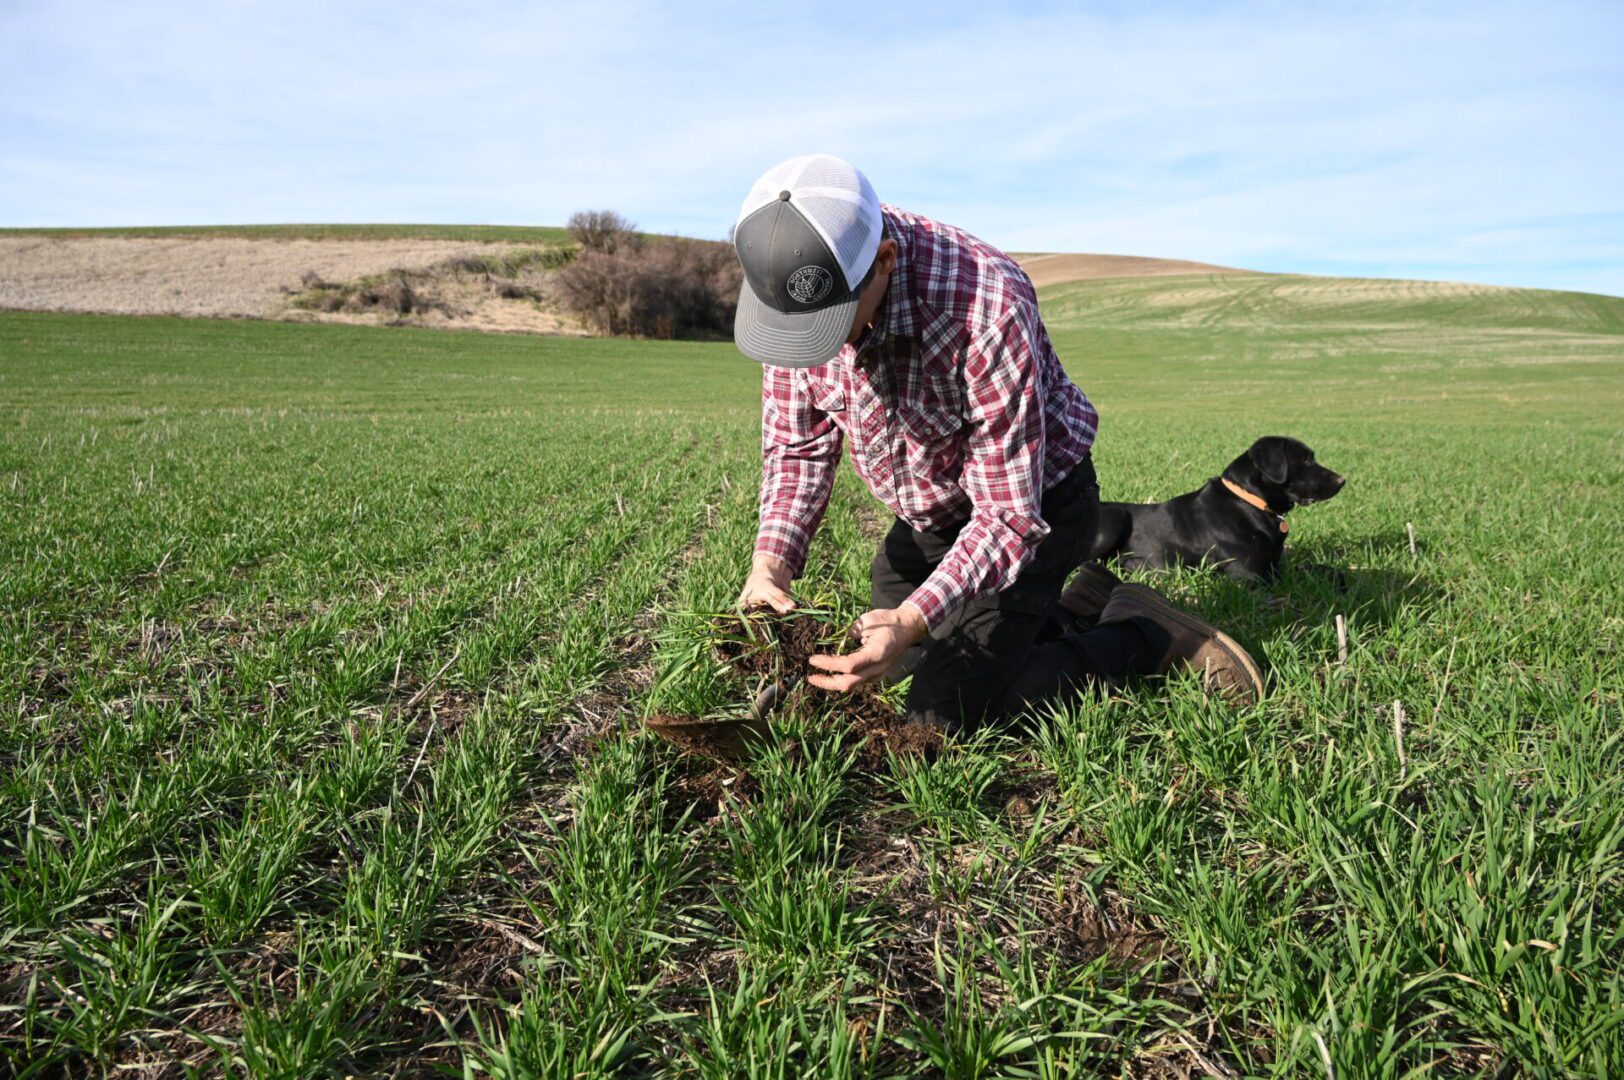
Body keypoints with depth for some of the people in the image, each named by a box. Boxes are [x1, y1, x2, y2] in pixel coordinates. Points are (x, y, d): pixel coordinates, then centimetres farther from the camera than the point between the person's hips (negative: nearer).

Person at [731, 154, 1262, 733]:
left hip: (1036, 499, -6)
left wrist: (912, 620, -45)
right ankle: (1079, 604, 31)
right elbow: (798, 444, -9)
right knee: (896, 669, 20)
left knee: (945, 714, -9)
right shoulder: (799, 290, -20)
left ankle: (1142, 634, 8)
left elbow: (1008, 516, -32)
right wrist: (771, 563, -26)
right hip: (928, 511, 7)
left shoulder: (984, 307, -38)